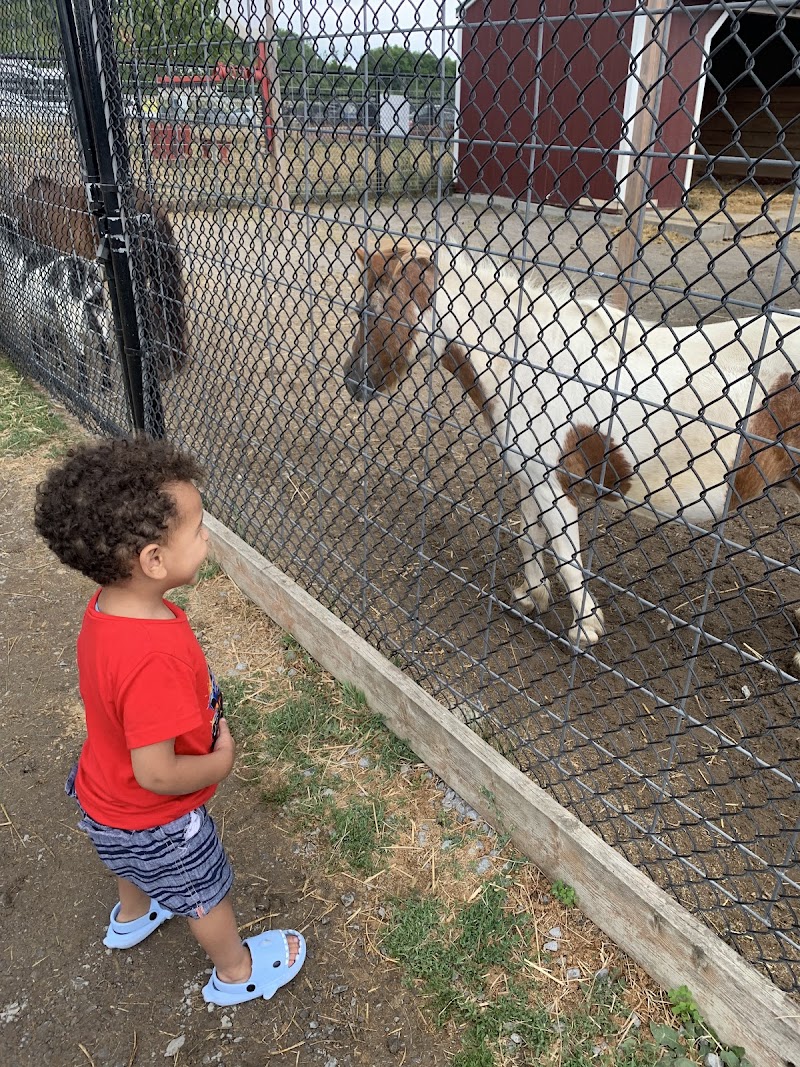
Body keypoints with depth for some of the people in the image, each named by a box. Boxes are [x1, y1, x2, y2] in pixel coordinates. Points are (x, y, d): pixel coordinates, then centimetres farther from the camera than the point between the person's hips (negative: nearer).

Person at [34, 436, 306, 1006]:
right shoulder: (155, 659, -44)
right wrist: (220, 763, -19)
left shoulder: (108, 607, -17)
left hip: (105, 795, 8)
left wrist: (199, 718, 3)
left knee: (141, 865, 38)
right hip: (153, 820, -7)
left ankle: (132, 917, 68)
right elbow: (156, 773, -36)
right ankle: (237, 972, 49)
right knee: (209, 892, 22)